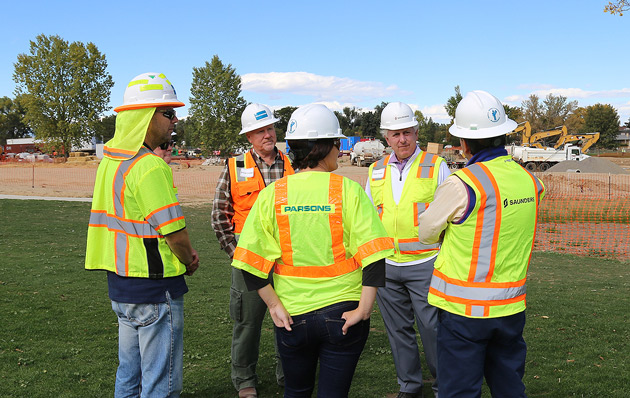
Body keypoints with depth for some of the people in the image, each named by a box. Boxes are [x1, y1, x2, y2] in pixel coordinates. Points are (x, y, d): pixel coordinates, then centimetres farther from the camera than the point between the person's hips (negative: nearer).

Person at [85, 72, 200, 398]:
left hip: (120, 283, 9)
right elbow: (175, 232, -21)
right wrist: (188, 261, 1)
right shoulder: (150, 166, -21)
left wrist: (183, 256, 7)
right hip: (154, 288, -9)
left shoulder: (110, 159, 9)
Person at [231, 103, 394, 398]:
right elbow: (373, 255, -14)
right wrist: (363, 309, -10)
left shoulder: (271, 195, -4)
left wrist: (274, 305, -1)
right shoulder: (348, 191, -9)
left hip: (291, 316, 2)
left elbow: (250, 262, -7)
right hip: (342, 314, -2)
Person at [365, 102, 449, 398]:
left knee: (432, 328, 0)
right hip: (386, 265, 4)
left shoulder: (436, 167, -1)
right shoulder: (376, 171, 10)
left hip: (425, 264, -4)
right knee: (398, 329, 13)